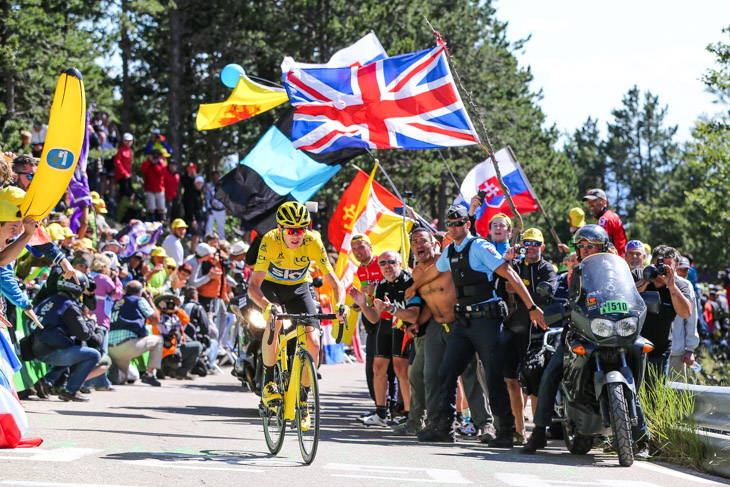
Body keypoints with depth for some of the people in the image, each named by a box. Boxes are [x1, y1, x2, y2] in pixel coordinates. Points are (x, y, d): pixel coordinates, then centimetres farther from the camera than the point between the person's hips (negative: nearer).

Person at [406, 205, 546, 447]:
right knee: (447, 372, 3)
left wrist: (531, 307, -20)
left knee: (494, 377, -7)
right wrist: (414, 287, 53)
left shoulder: (479, 247, -10)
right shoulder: (450, 252, 14)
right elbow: (433, 271, 36)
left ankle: (506, 431, -1)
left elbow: (510, 275, -15)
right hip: (462, 322, 7)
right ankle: (443, 427, 9)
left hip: (486, 320, -7)